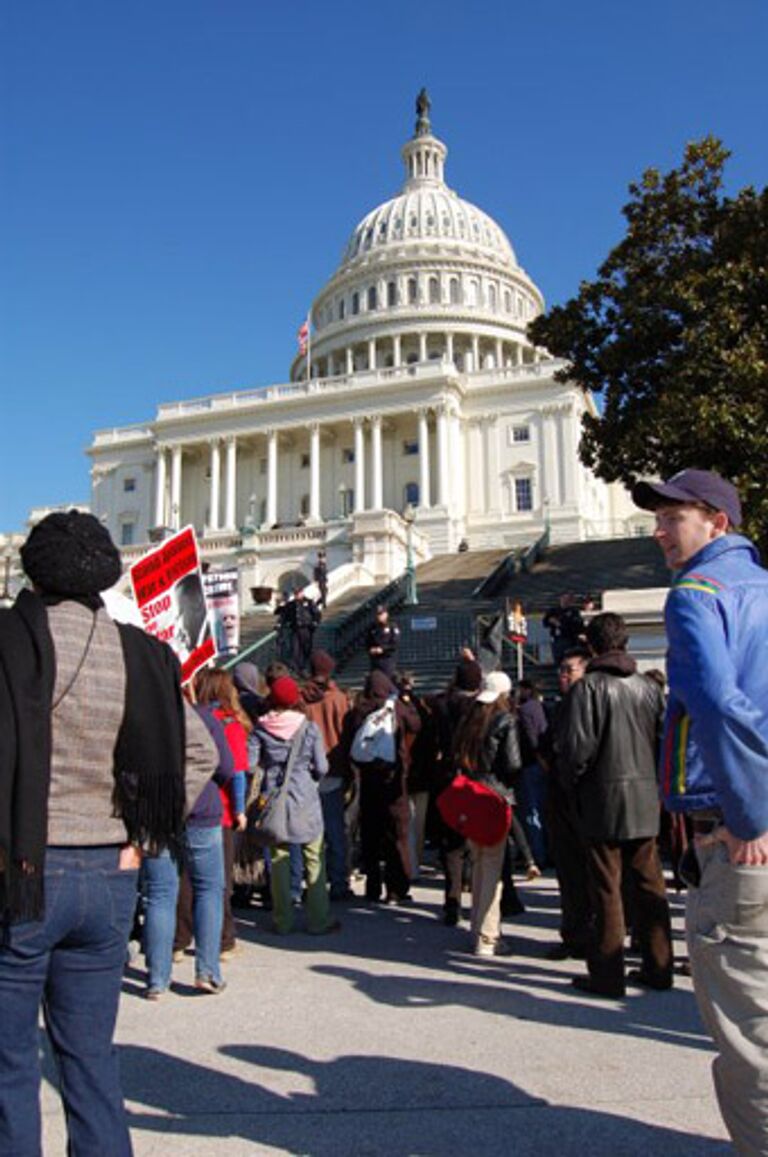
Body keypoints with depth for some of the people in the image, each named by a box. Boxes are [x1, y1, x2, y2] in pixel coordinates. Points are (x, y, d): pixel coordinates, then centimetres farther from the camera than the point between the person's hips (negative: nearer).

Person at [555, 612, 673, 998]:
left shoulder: (587, 687, -12)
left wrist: (577, 774, 2)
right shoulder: (648, 686, 4)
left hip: (604, 800, -5)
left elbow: (576, 748, -17)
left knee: (608, 890, 3)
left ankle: (607, 974, 10)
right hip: (646, 801, 5)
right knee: (649, 886, 14)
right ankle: (657, 967, 23)